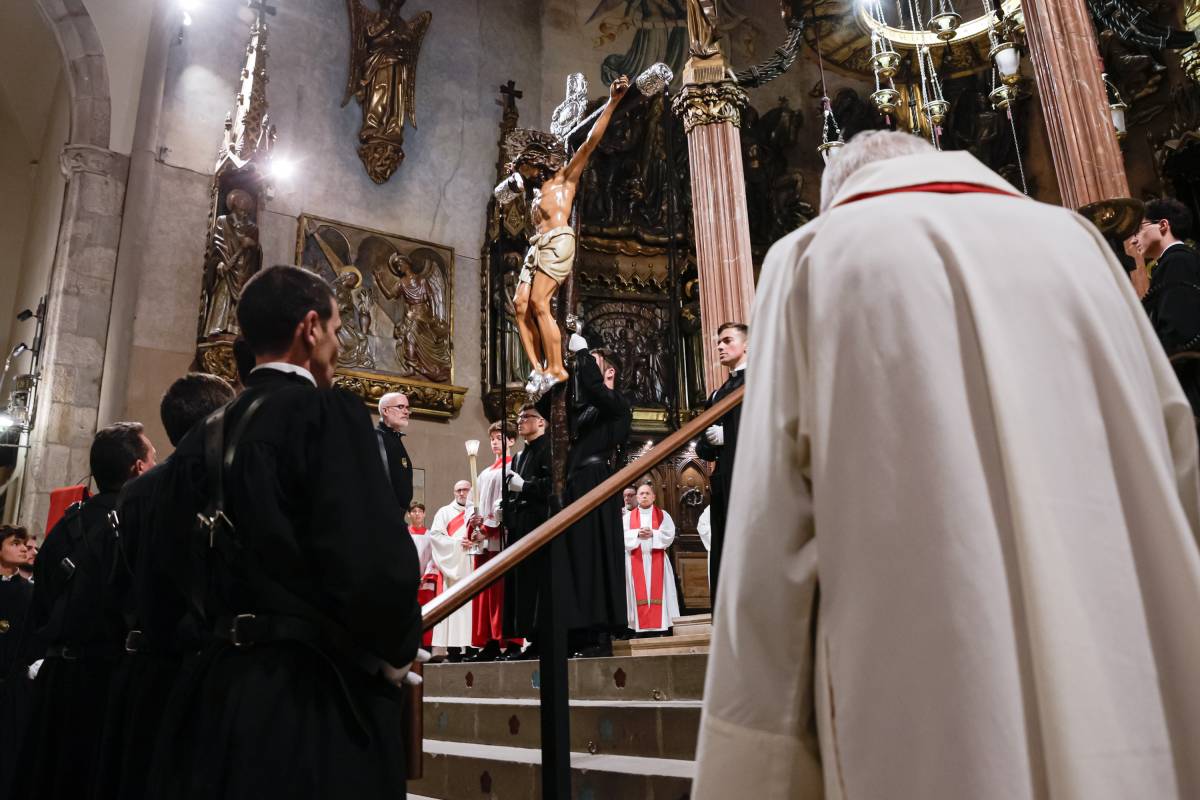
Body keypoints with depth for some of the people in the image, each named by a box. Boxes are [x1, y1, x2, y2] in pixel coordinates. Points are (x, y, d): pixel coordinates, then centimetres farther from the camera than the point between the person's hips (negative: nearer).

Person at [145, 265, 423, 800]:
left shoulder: (201, 439, 8)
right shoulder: (329, 412, -15)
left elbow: (178, 572, 15)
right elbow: (376, 564, -25)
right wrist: (396, 655, -6)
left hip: (216, 687, 7)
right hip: (316, 696, -7)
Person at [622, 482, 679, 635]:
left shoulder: (662, 515, 6)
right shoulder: (629, 516, 8)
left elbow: (669, 534, -4)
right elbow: (622, 535, -2)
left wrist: (653, 534, -17)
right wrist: (637, 533, -17)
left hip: (656, 559, -1)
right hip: (636, 560, 1)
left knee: (657, 591, -3)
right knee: (639, 592, -1)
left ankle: (660, 625, -1)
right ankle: (641, 626, 0)